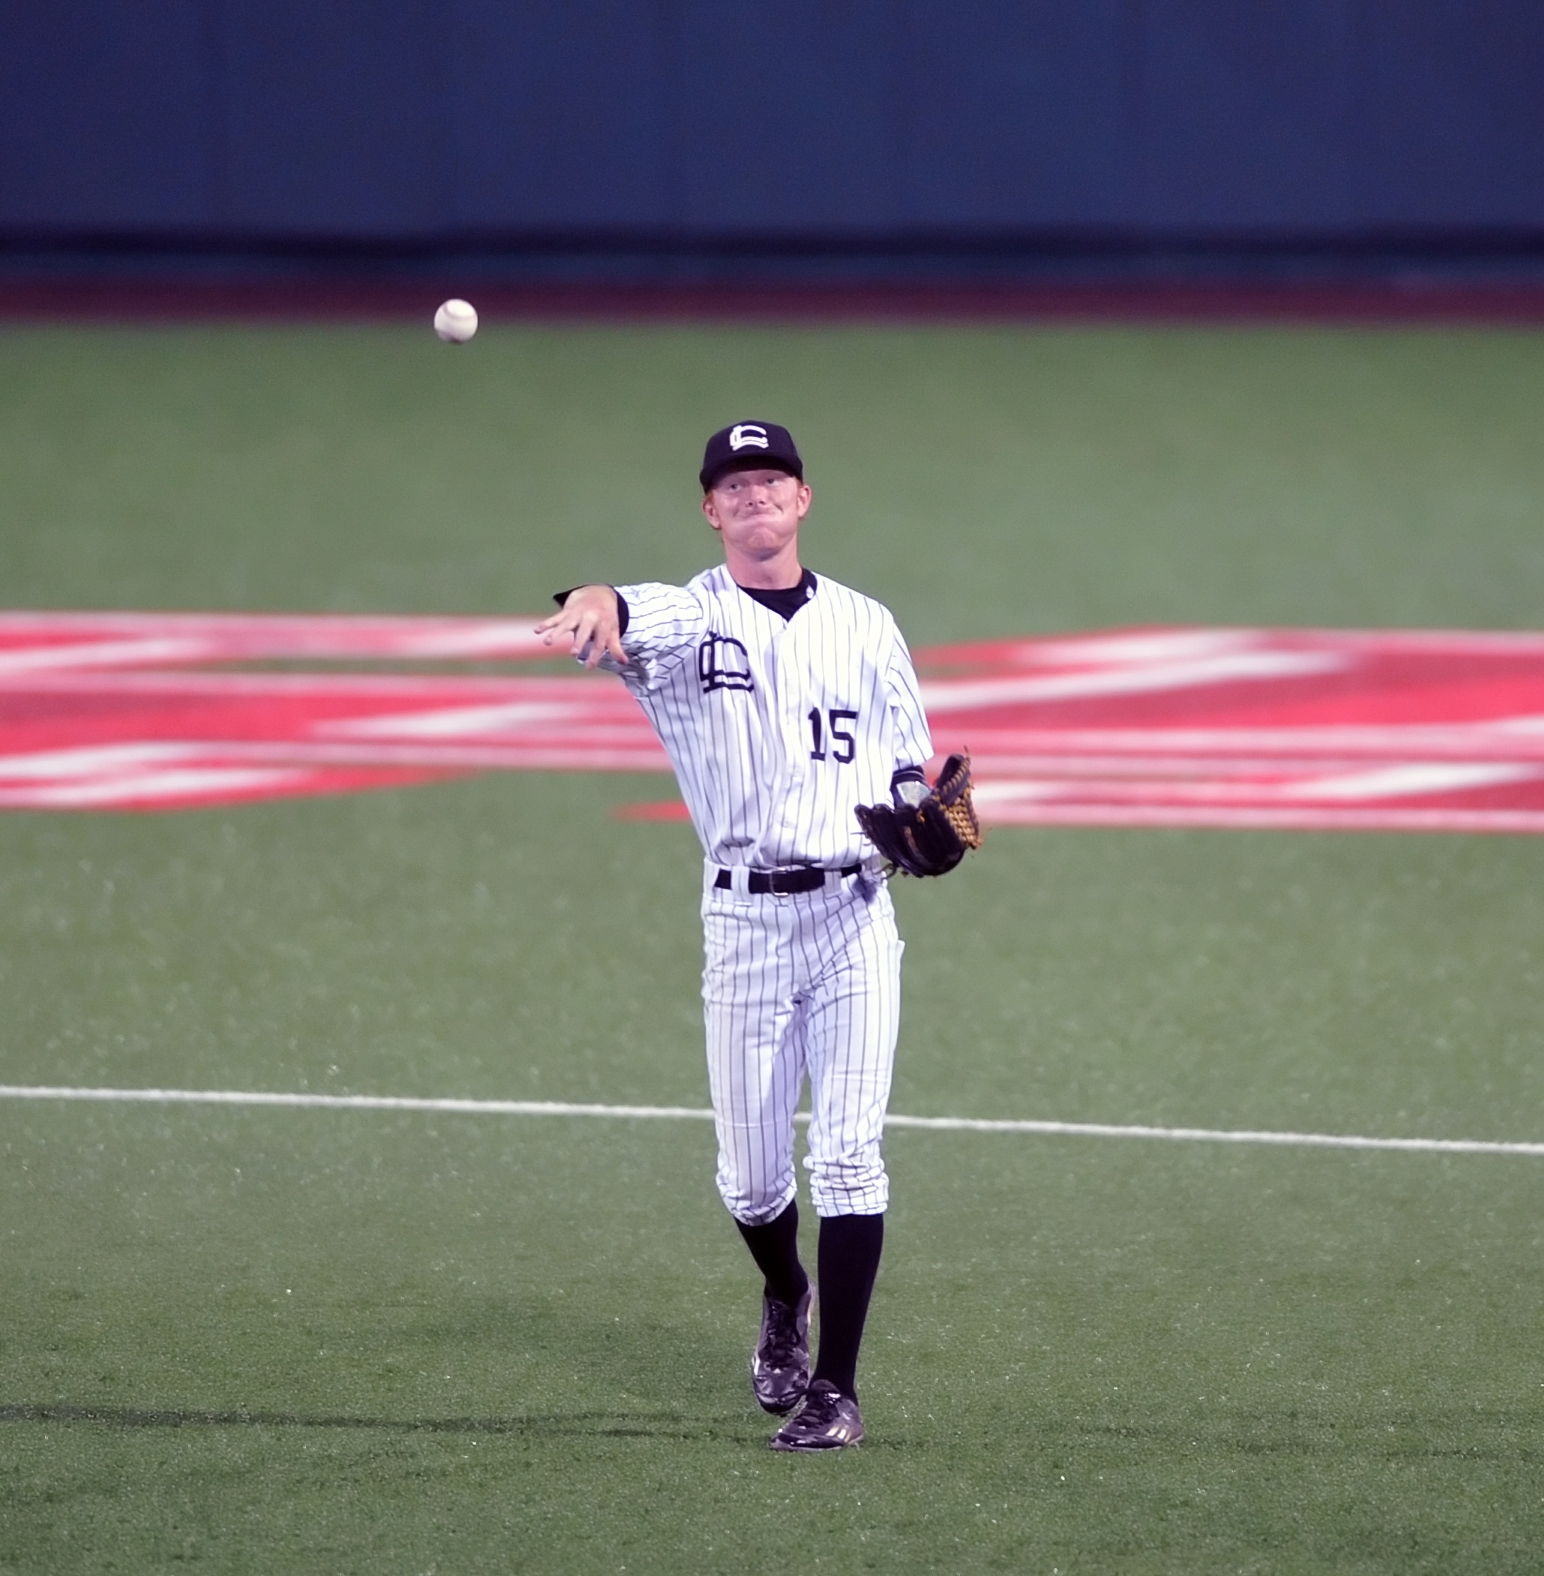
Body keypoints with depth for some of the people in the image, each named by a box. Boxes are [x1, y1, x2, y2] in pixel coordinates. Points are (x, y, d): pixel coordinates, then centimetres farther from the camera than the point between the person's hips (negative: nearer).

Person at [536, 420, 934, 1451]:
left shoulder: (866, 626, 11)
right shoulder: (689, 618, 0)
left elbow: (911, 767, 18)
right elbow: (620, 616, -24)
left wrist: (923, 820, -6)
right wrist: (592, 610, -49)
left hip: (855, 912, 1)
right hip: (744, 918, 0)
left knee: (847, 1157, -9)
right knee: (751, 1172, 6)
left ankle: (837, 1389, -6)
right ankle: (785, 1297, 39)